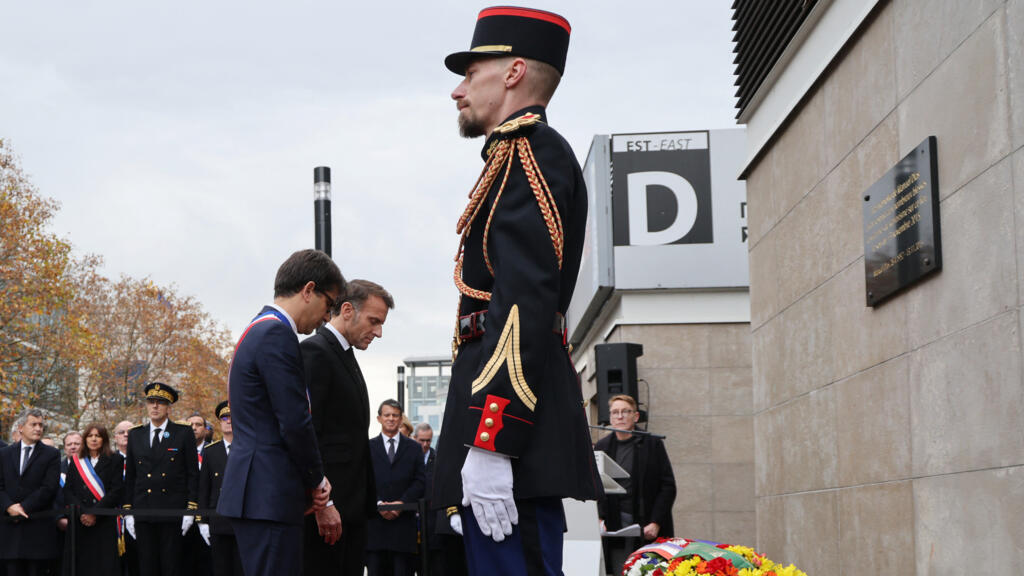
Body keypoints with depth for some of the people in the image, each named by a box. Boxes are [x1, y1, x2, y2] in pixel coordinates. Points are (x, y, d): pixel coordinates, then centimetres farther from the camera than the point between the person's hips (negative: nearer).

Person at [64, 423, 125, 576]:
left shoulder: (115, 460, 6)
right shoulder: (76, 461, 15)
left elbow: (116, 491, -4)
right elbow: (68, 490, 7)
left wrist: (95, 513, -12)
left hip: (104, 523, -2)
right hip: (79, 523, 2)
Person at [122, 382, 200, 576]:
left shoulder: (184, 434, 5)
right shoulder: (135, 435, 13)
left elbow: (193, 474, 3)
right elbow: (130, 476, 15)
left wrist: (191, 509, -5)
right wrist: (127, 510, 8)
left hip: (173, 514, -3)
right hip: (143, 513, 3)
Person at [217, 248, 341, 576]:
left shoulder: (260, 331, 20)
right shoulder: (276, 334, -13)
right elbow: (295, 423, -17)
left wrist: (309, 481, 16)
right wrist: (317, 479, -3)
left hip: (258, 492, 11)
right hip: (269, 498, -11)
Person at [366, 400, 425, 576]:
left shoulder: (413, 448, 14)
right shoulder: (368, 447, 12)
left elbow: (420, 481, 6)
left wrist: (402, 503, -9)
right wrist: (378, 504, -10)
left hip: (403, 519, 0)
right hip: (375, 520, 0)